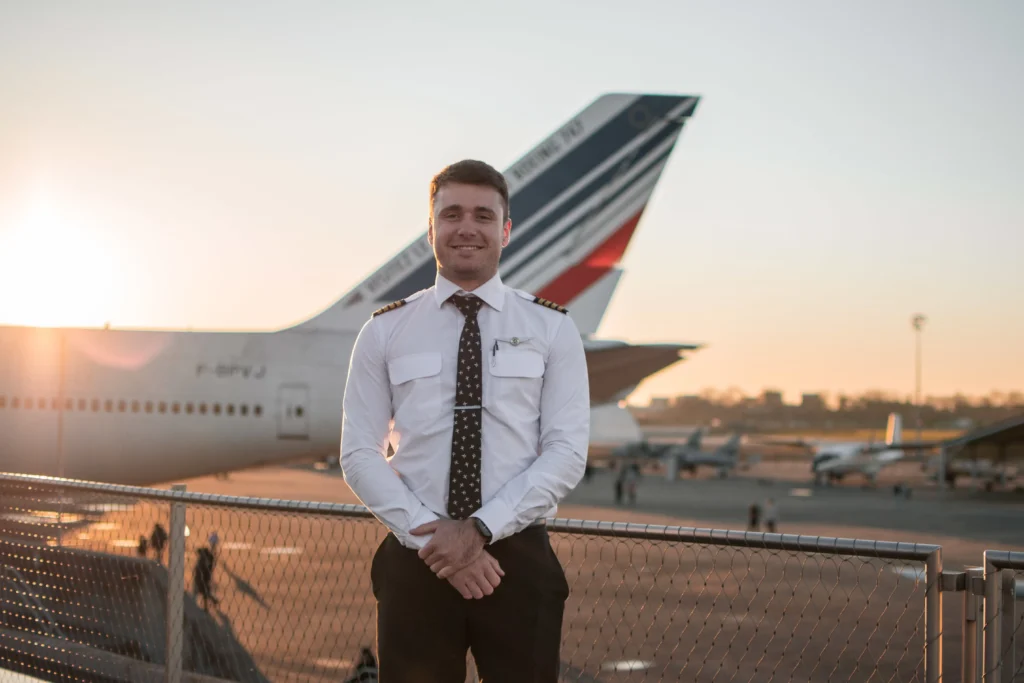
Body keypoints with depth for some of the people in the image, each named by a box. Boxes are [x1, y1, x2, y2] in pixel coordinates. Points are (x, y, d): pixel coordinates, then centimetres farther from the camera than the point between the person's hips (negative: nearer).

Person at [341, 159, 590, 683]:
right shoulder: (384, 331, 5)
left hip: (518, 559, 0)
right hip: (415, 561, 0)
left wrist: (481, 529, -15)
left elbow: (567, 452, -4)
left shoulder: (551, 328, 3)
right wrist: (430, 536, -12)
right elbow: (359, 454, 1)